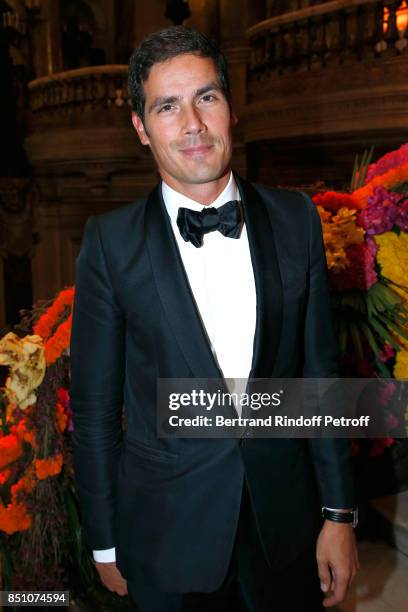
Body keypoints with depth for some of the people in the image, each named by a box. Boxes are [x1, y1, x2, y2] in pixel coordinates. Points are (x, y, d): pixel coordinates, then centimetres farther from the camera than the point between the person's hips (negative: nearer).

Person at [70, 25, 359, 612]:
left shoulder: (295, 218, -4)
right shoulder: (110, 240, -10)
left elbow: (319, 369, -1)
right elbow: (94, 403, -5)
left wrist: (339, 512, 1)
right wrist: (104, 541, 1)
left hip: (286, 524, 2)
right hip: (168, 536, -1)